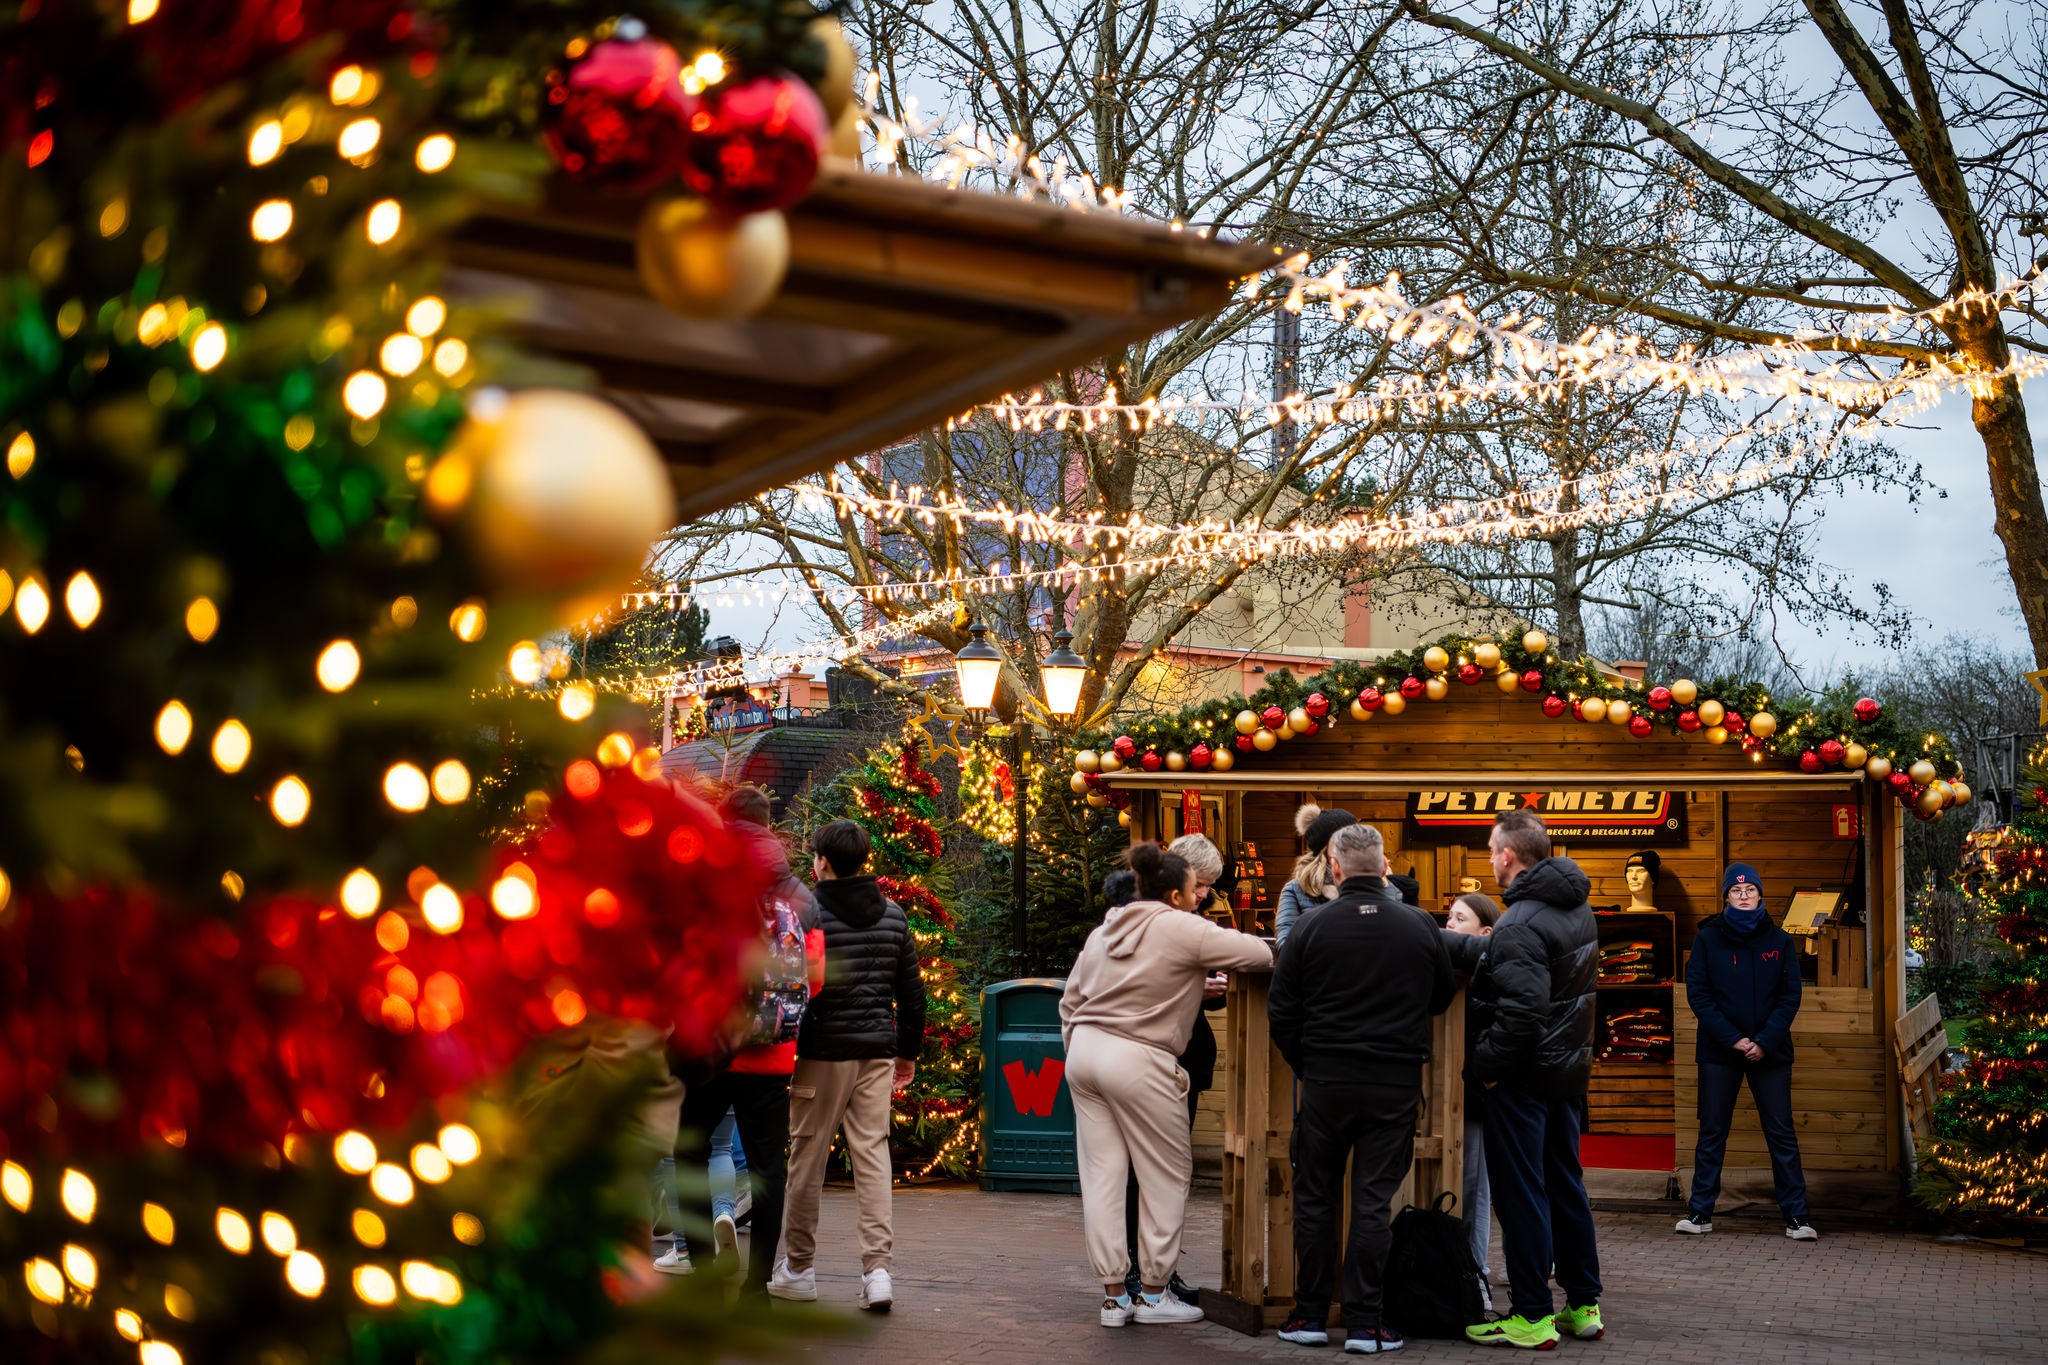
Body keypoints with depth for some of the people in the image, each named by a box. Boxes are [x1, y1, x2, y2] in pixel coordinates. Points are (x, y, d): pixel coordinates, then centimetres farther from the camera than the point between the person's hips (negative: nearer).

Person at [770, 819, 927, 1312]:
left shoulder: (809, 915, -9)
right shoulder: (892, 915, 8)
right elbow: (912, 990, 13)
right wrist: (908, 1050, 22)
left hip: (823, 1053, -4)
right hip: (878, 1052, 5)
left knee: (807, 1159, 6)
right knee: (873, 1154, 4)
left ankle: (798, 1268, 16)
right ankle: (877, 1268, -3)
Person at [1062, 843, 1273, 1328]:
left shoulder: (1104, 931, 15)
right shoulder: (1182, 928, -7)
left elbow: (1070, 1000, 18)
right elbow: (1259, 953, -8)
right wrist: (1276, 956, 14)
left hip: (1084, 1052, 8)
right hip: (1138, 1060, -8)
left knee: (1101, 1173, 7)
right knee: (1168, 1174, 6)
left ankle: (1113, 1294, 10)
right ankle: (1152, 1292, 11)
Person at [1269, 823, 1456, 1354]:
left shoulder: (1311, 926, -6)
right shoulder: (1420, 926, -2)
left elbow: (1281, 1011, -2)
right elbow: (1443, 997, 13)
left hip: (1325, 1081, 0)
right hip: (1395, 1085, 1)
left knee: (1315, 1200, 11)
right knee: (1373, 1203, 3)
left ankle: (1310, 1315, 14)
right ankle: (1363, 1321, 2)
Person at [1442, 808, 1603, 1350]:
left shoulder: (1521, 925, -21)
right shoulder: (1578, 910, 9)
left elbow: (1522, 1009, -29)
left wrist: (1485, 1063, -18)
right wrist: (1440, 940, 12)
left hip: (1522, 1079, -9)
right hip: (1569, 1071, 9)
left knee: (1520, 1194, -1)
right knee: (1565, 1186, 16)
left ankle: (1532, 1316, 4)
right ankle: (1584, 1305, 23)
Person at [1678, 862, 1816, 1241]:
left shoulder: (1779, 941, 5)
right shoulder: (1707, 939, 2)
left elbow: (1790, 997, 1)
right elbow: (1698, 994, -3)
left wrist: (1765, 1042, -11)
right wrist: (1733, 1039, -12)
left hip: (1770, 1051, 0)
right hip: (1718, 1052, 0)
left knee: (1781, 1134, 1)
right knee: (1712, 1133, 3)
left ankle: (1795, 1215, 4)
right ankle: (1700, 1212, 9)